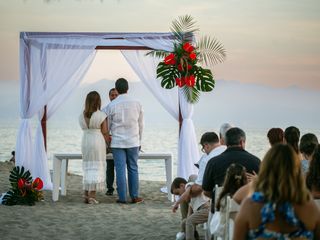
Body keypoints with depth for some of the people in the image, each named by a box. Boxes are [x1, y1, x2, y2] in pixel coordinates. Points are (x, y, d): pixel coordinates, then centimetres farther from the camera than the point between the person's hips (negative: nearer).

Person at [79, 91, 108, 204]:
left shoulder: (82, 116, 6)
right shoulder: (101, 115, -8)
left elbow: (85, 129, 6)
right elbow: (105, 132, -8)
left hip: (85, 141, 5)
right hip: (98, 141, -5)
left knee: (87, 167, 13)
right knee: (97, 167, -1)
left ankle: (86, 195, 12)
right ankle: (92, 195, -7)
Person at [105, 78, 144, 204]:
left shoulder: (112, 105, -6)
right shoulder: (137, 103, 0)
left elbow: (107, 125, 3)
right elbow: (141, 124, 8)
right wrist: (139, 140, 20)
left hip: (117, 142, -2)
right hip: (133, 141, 2)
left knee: (120, 170, 0)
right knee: (133, 169, 8)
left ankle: (122, 197, 2)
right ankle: (134, 196, 10)